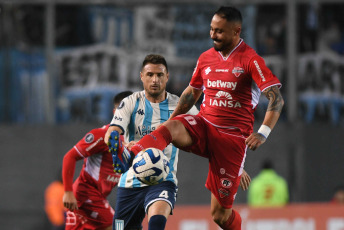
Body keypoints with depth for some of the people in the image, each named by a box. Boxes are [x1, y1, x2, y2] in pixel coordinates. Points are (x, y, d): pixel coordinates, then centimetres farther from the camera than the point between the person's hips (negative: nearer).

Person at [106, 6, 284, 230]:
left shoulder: (250, 60, -7)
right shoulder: (206, 58, 11)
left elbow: (277, 98, -14)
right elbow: (192, 92, 27)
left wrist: (263, 133, -26)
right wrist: (171, 118, 24)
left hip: (233, 137, -4)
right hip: (203, 126, 4)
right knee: (171, 127, -32)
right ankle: (128, 158, -56)